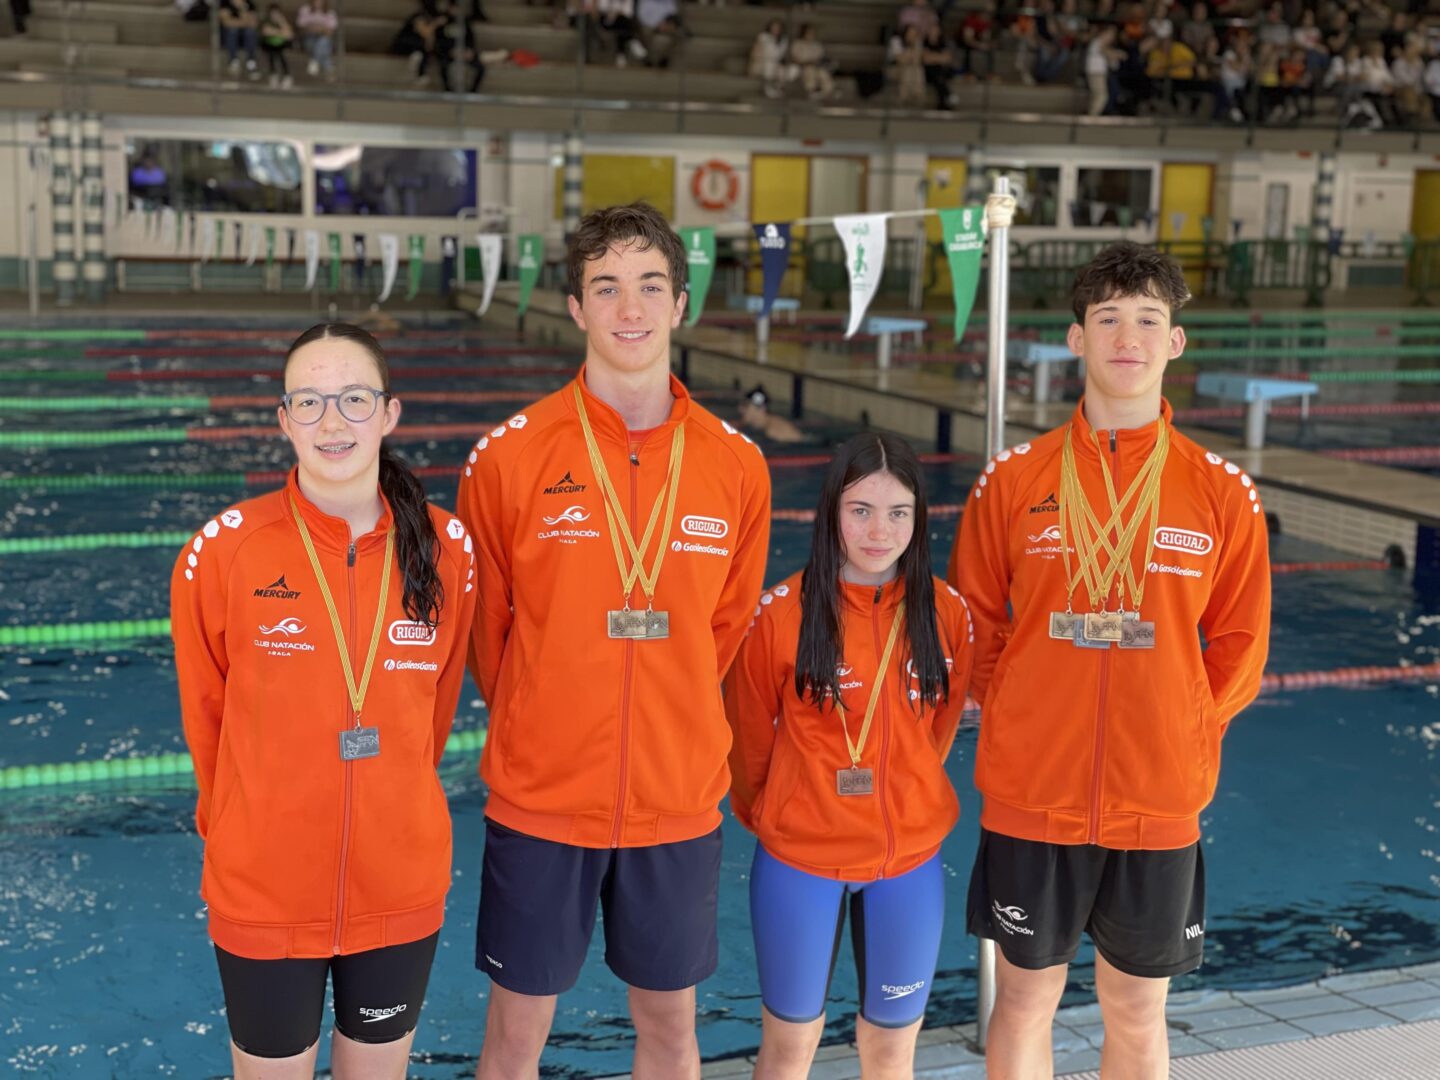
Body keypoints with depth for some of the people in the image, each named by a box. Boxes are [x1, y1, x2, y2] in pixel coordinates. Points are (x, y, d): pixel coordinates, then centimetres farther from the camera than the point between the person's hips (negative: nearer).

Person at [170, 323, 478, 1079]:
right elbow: (205, 715, 0)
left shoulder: (445, 550, -7)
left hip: (401, 888, 2)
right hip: (263, 894, -2)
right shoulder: (224, 551, -13)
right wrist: (239, 827, 10)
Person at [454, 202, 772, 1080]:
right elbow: (485, 632, 2)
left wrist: (670, 733, 8)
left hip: (680, 800, 2)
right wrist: (539, 731, 7)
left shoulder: (737, 465, -2)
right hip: (540, 799, -2)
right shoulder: (511, 456, -8)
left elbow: (725, 632, 9)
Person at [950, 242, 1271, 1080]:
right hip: (1030, 795, 0)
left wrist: (1178, 730, -3)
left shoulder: (1223, 492, -1)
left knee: (1138, 1011, 13)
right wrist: (1021, 719, -1)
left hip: (1160, 799, 0)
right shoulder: (1015, 477, -1)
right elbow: (973, 626, 6)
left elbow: (1239, 650, 5)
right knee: (1026, 1000, 11)